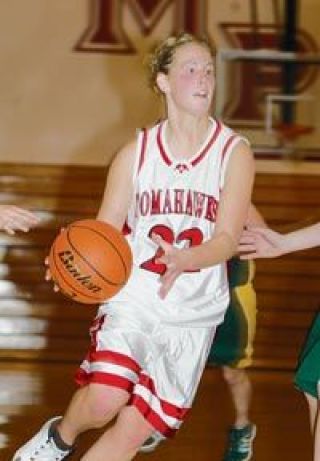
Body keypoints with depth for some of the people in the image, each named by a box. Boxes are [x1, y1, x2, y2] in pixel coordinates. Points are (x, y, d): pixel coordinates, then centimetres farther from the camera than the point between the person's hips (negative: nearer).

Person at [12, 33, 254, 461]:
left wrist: (185, 260, -33)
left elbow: (227, 239, -11)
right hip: (133, 297, 0)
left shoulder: (234, 153, -3)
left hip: (192, 313, 0)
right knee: (105, 399, -24)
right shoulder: (136, 153, 2)